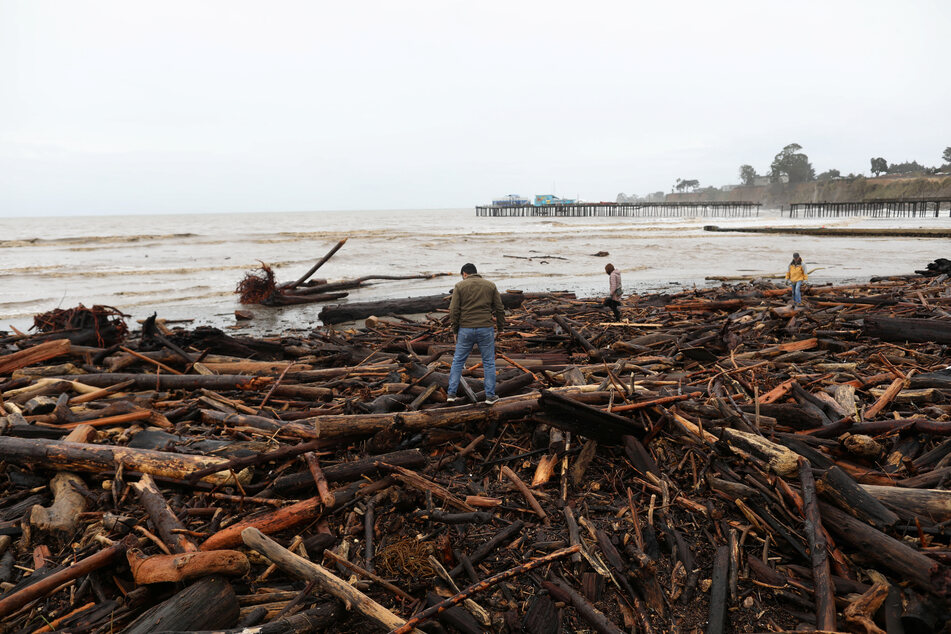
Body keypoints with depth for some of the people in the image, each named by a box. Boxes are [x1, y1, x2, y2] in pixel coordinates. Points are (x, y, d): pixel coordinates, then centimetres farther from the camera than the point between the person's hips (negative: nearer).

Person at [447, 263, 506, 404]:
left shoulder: (459, 286, 1)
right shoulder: (490, 285, 7)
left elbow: (453, 311, -5)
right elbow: (500, 309, 6)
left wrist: (455, 331, 4)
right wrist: (500, 328, 14)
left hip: (465, 330, -1)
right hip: (486, 329, 1)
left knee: (458, 361, 12)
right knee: (489, 362, 10)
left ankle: (451, 394, 12)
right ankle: (490, 396, 13)